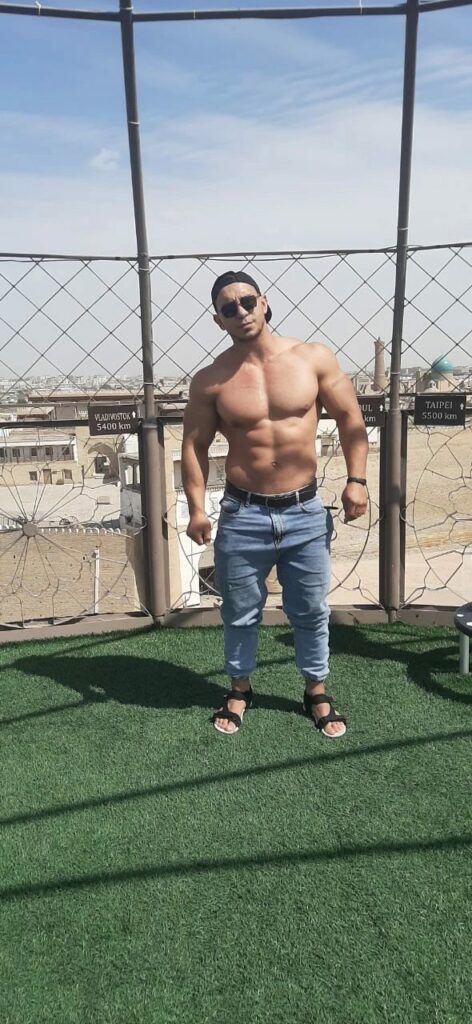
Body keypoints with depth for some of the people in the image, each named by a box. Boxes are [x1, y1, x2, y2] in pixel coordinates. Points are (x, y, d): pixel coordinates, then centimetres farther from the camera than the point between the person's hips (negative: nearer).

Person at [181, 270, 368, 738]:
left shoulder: (314, 358, -3)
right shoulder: (210, 381, -6)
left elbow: (350, 418, 4)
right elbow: (194, 445, 0)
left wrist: (356, 479, -4)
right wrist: (196, 509, -7)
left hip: (305, 511, 1)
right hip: (242, 515, 0)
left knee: (310, 611, 14)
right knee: (240, 613, 13)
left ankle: (316, 692, 36)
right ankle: (239, 689, 37)